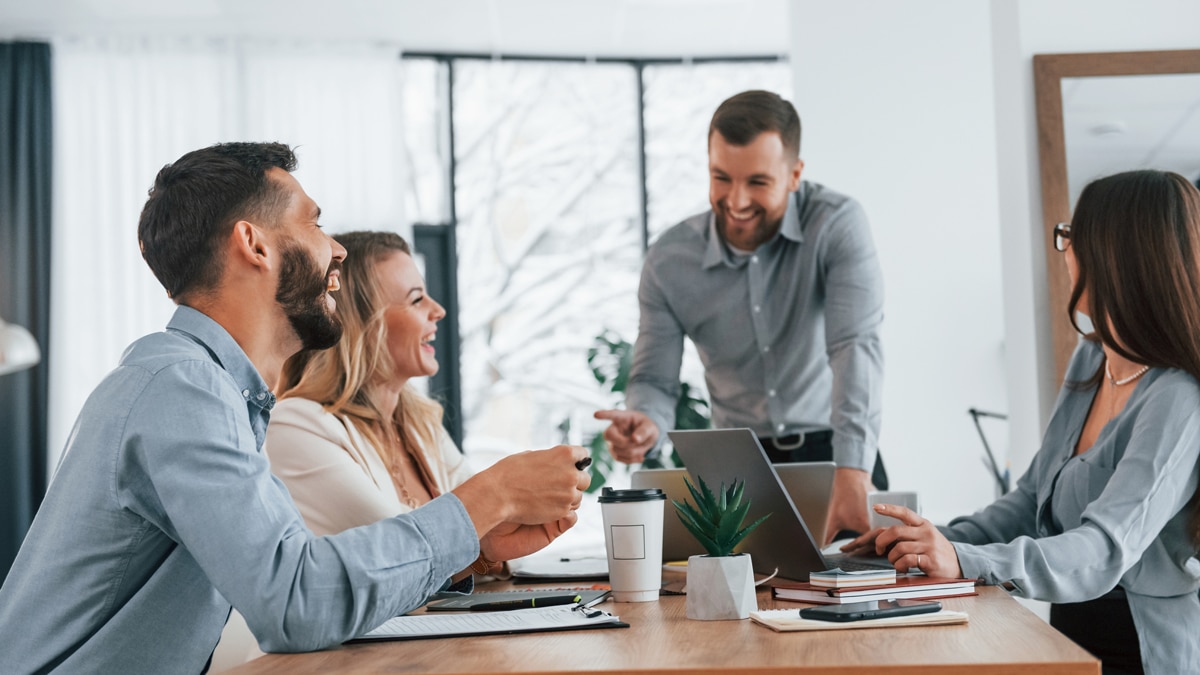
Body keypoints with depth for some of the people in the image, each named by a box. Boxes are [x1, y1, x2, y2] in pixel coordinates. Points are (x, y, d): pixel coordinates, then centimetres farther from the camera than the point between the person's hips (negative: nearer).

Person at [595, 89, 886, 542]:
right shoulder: (669, 261, -5)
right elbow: (655, 380, -2)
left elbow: (855, 348, -24)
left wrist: (853, 476, -37)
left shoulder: (837, 225, -13)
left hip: (831, 454, -2)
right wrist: (644, 424, -28)